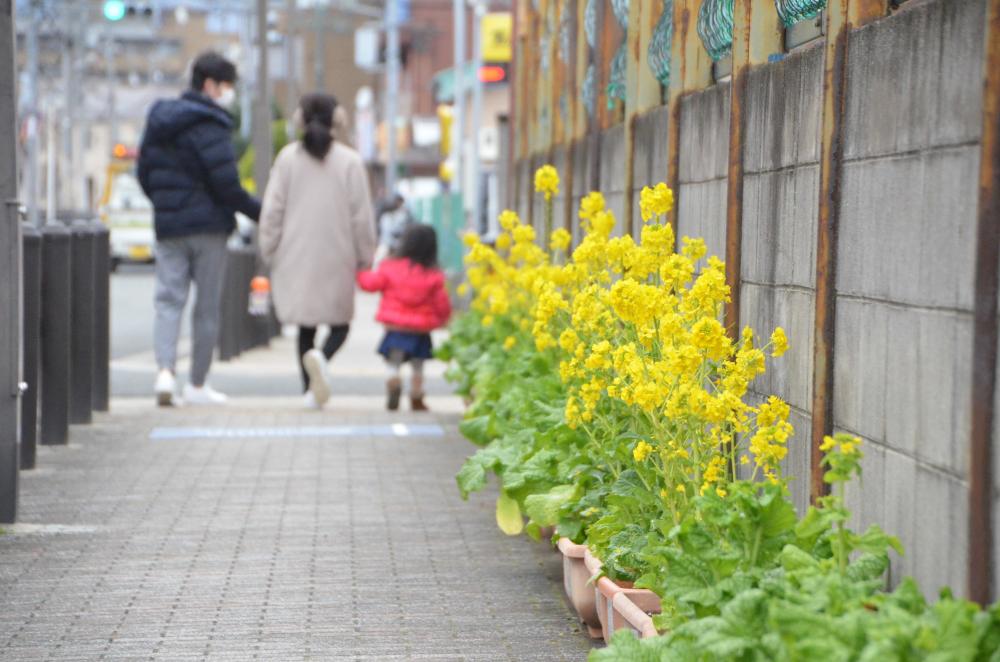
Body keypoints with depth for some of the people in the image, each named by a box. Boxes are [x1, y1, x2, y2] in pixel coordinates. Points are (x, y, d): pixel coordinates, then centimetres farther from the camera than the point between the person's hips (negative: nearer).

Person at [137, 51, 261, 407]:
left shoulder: (158, 120, 11)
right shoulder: (208, 126, -13)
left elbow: (144, 174, 16)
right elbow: (226, 184, -18)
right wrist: (260, 211, -8)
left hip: (168, 227, 6)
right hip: (208, 226, -6)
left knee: (168, 299, 4)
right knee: (207, 306, 4)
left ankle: (165, 370, -17)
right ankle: (197, 385, 10)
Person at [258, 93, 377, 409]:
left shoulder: (288, 157, 0)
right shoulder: (349, 161, -4)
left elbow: (272, 209, 1)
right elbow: (361, 215, -2)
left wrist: (269, 251, 11)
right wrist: (364, 256, 8)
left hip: (296, 258, 2)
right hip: (337, 258, -2)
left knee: (305, 326, 11)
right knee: (340, 323, 8)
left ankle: (310, 389, 7)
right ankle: (321, 357, -22)